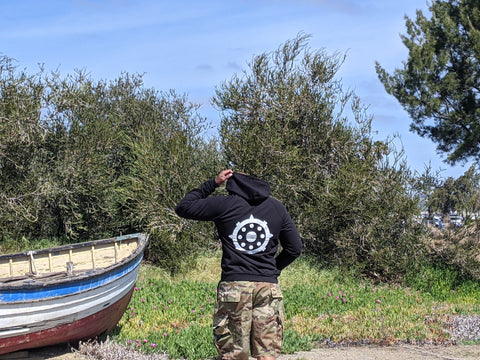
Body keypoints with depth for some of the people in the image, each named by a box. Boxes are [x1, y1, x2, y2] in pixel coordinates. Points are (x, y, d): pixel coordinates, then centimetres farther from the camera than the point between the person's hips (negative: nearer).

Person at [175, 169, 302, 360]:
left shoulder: (224, 205, 3)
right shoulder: (277, 208, 13)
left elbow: (183, 207, 13)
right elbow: (295, 248, 15)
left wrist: (211, 184, 17)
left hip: (234, 286, -2)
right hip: (268, 287, 2)